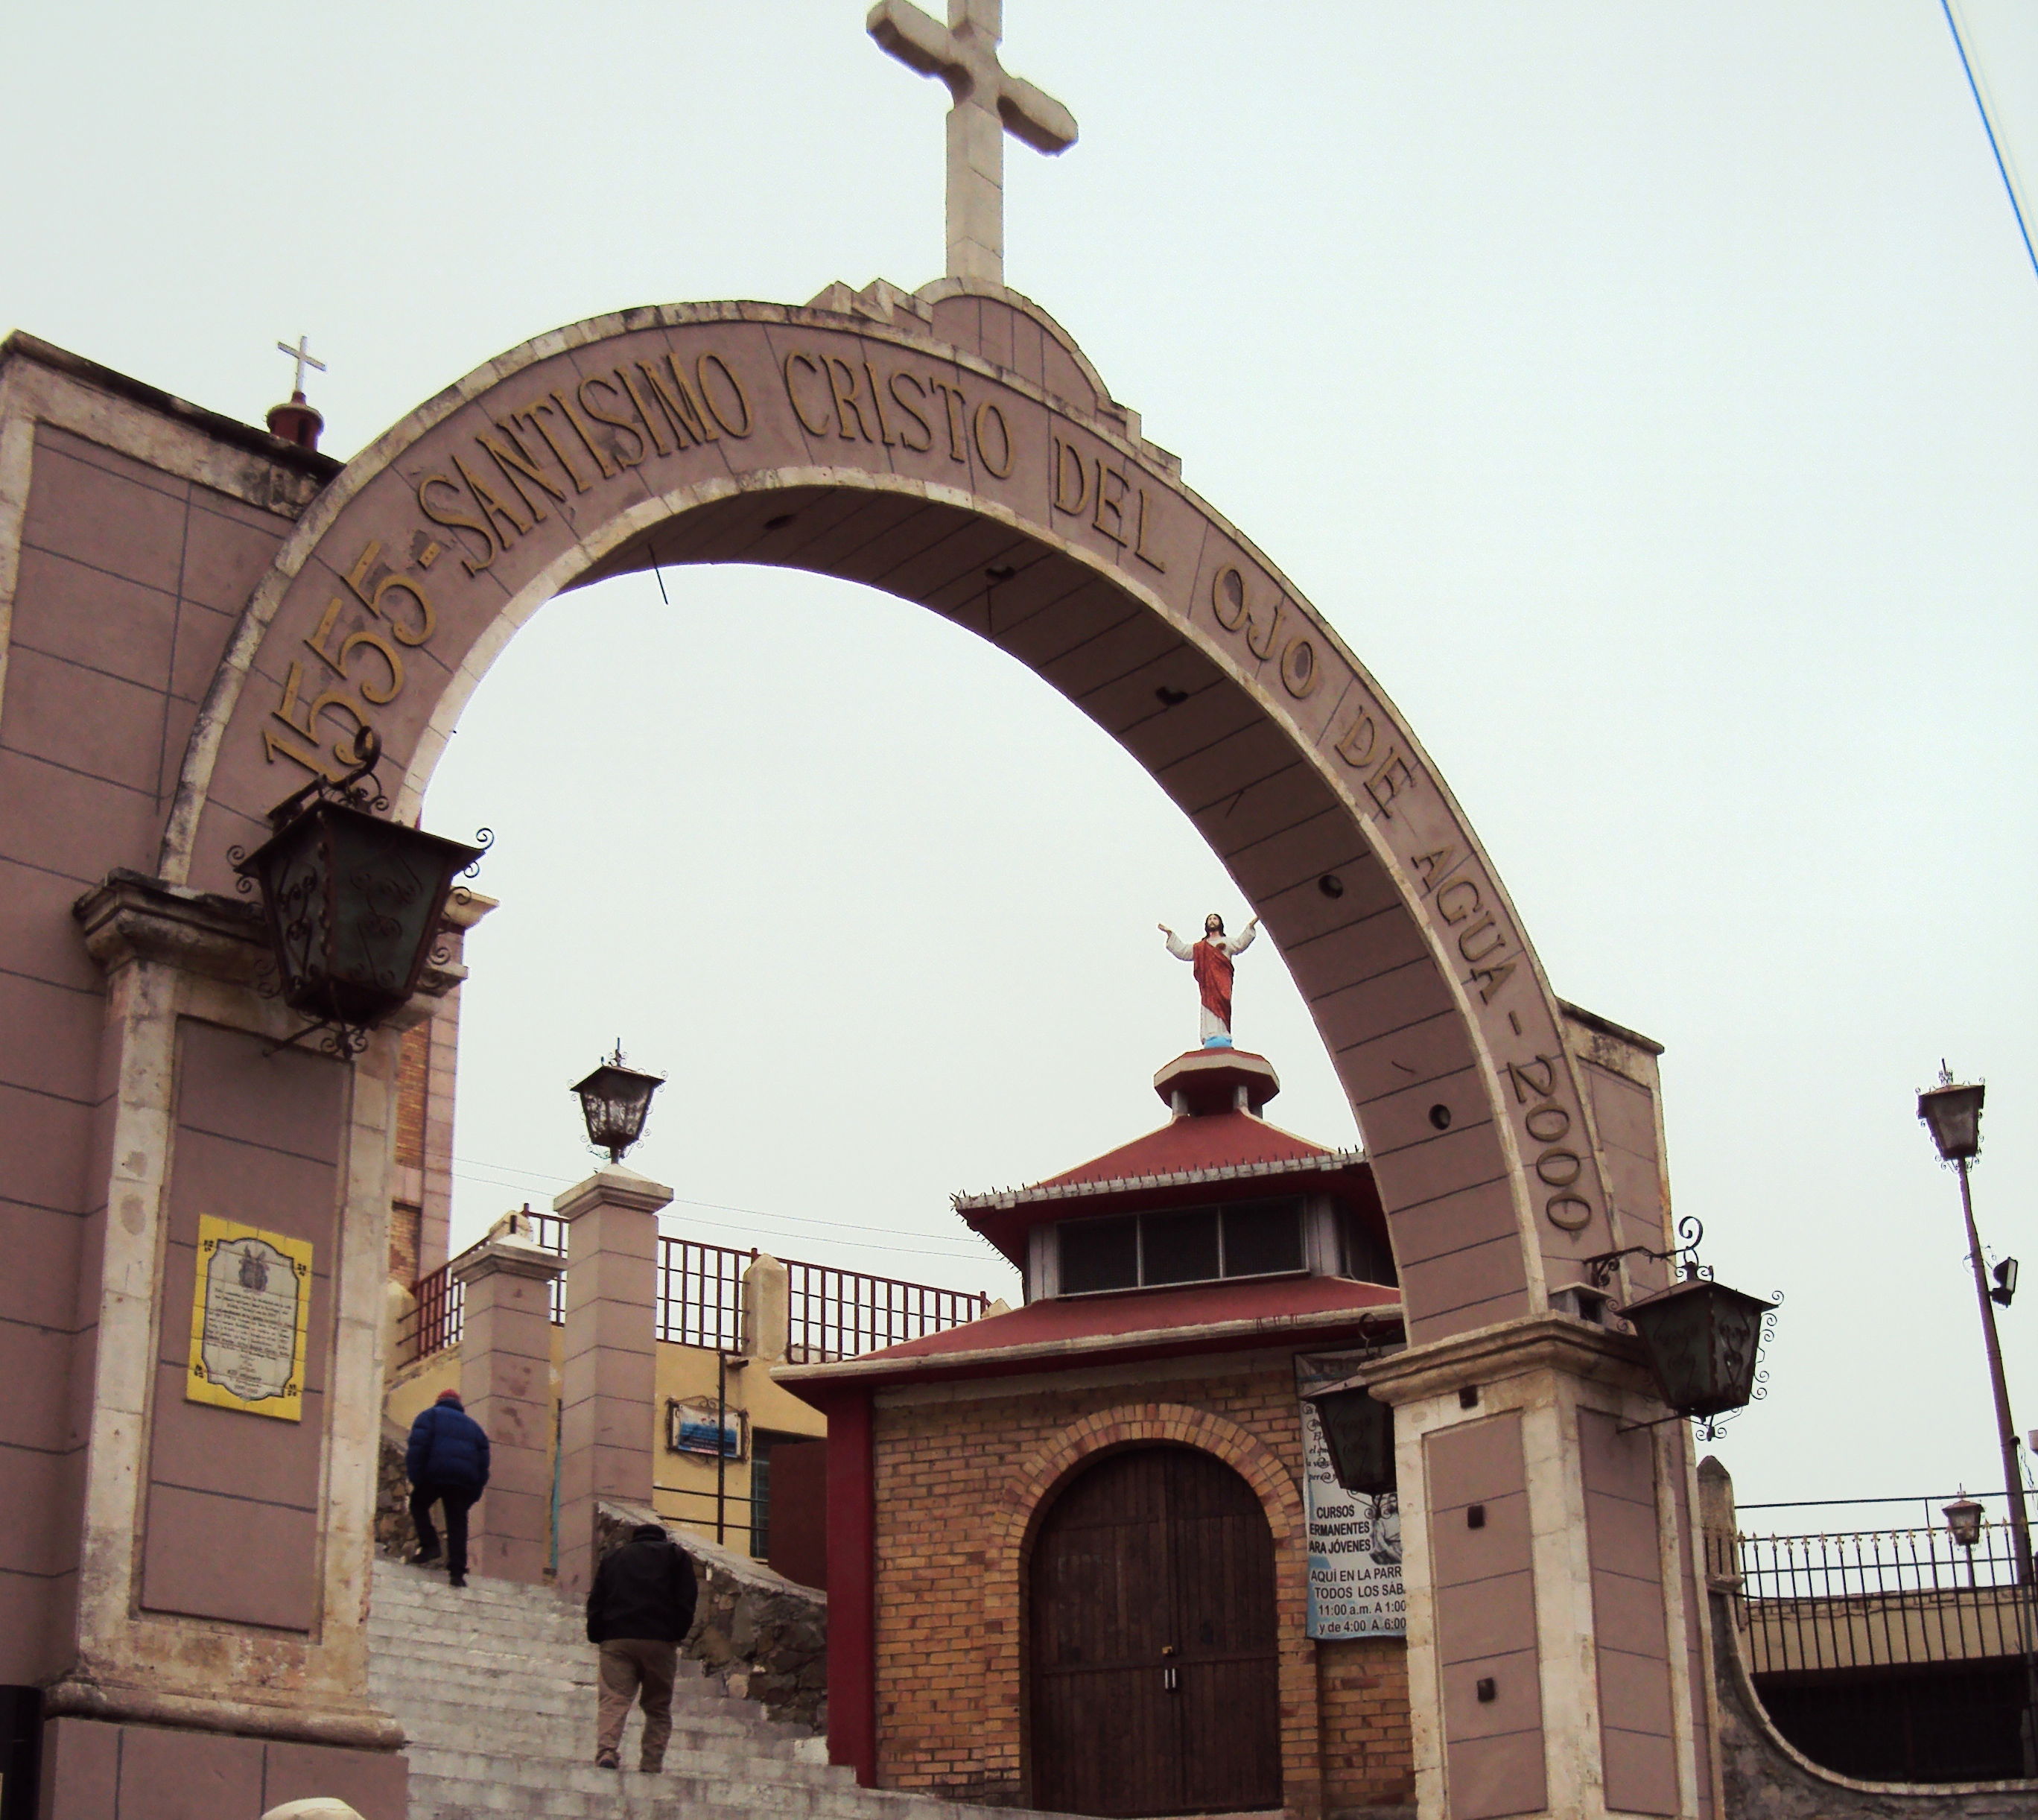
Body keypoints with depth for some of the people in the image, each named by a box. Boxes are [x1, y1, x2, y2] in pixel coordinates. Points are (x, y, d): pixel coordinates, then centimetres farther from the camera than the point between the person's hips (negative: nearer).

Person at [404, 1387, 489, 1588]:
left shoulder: (429, 1415, 15)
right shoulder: (472, 1424, 27)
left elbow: (418, 1445, -3)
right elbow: (483, 1459, 19)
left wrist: (414, 1476, -6)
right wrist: (475, 1492, 17)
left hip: (435, 1474, -3)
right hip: (465, 1479, 3)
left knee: (418, 1505, 19)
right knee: (457, 1522, 2)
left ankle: (429, 1545, -2)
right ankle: (457, 1571, -10)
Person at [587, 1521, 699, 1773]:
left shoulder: (613, 1557, 23)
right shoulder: (675, 1554, 17)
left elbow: (596, 1602, 13)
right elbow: (685, 1601, 4)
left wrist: (597, 1637, 12)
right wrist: (678, 1634, 8)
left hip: (616, 1639, 1)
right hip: (659, 1641, -1)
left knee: (614, 1699, -8)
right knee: (658, 1707, 7)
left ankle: (607, 1750, -30)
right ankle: (651, 1763, -6)